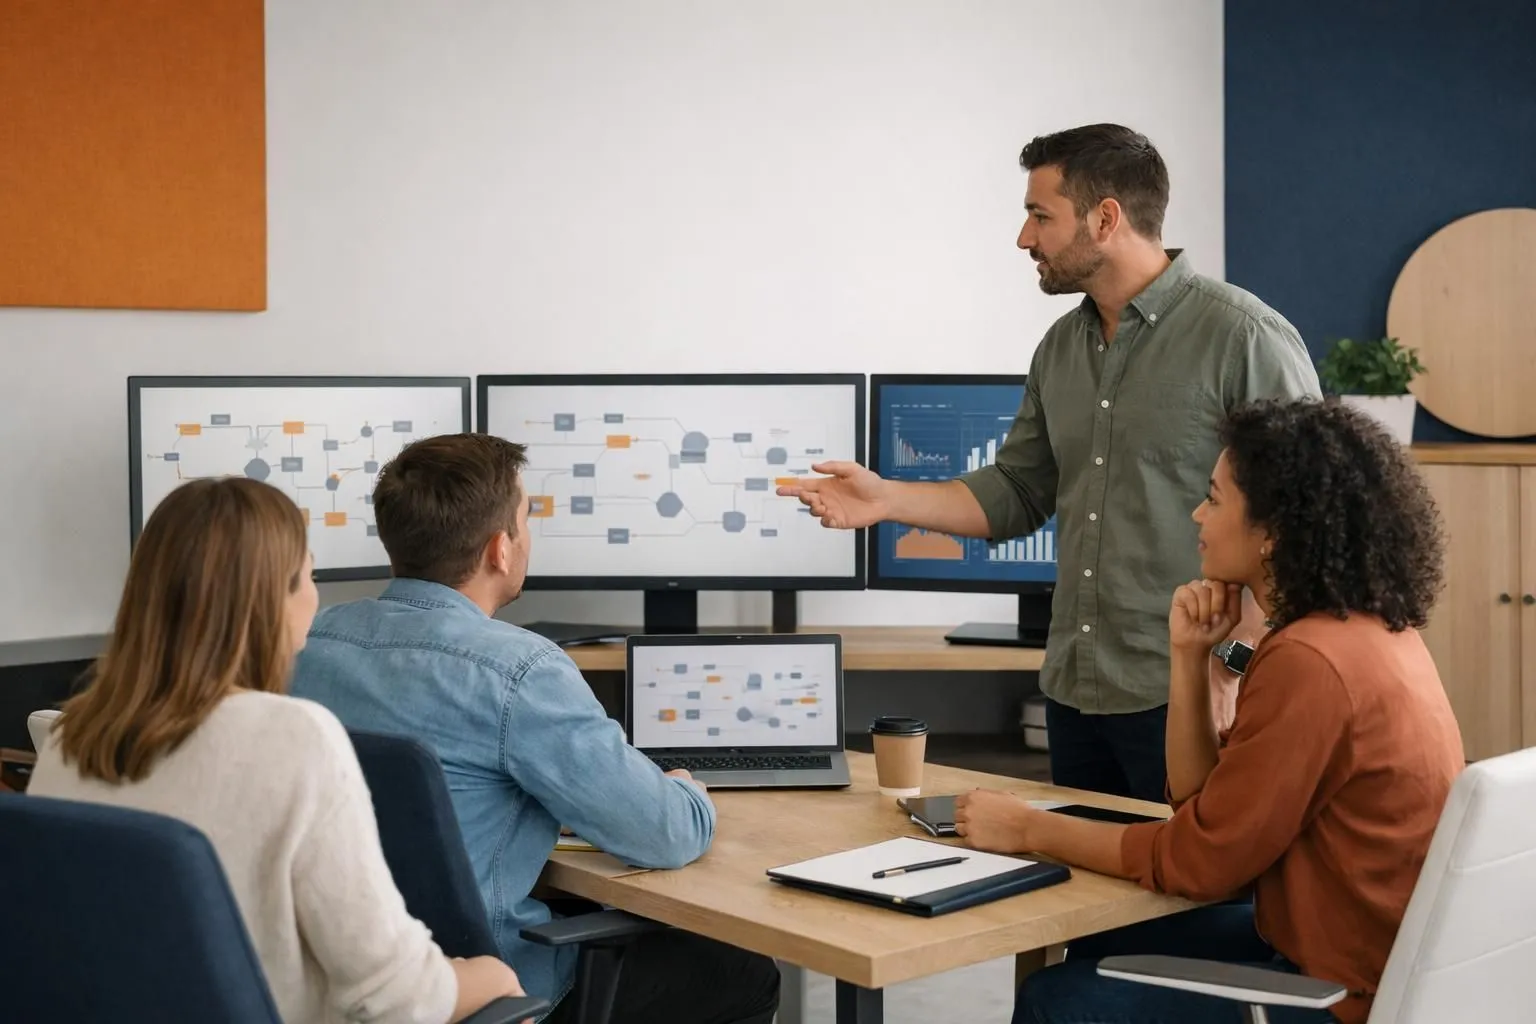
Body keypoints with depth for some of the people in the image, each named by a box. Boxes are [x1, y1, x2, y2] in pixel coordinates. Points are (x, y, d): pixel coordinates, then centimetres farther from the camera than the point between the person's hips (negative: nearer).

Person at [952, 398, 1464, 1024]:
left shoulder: (1310, 661, -25)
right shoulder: (1360, 630, 6)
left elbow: (1198, 858, -19)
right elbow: (1206, 802, 7)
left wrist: (1028, 829, -9)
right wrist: (1189, 656, -4)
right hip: (1363, 952, 10)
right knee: (1097, 950, 20)